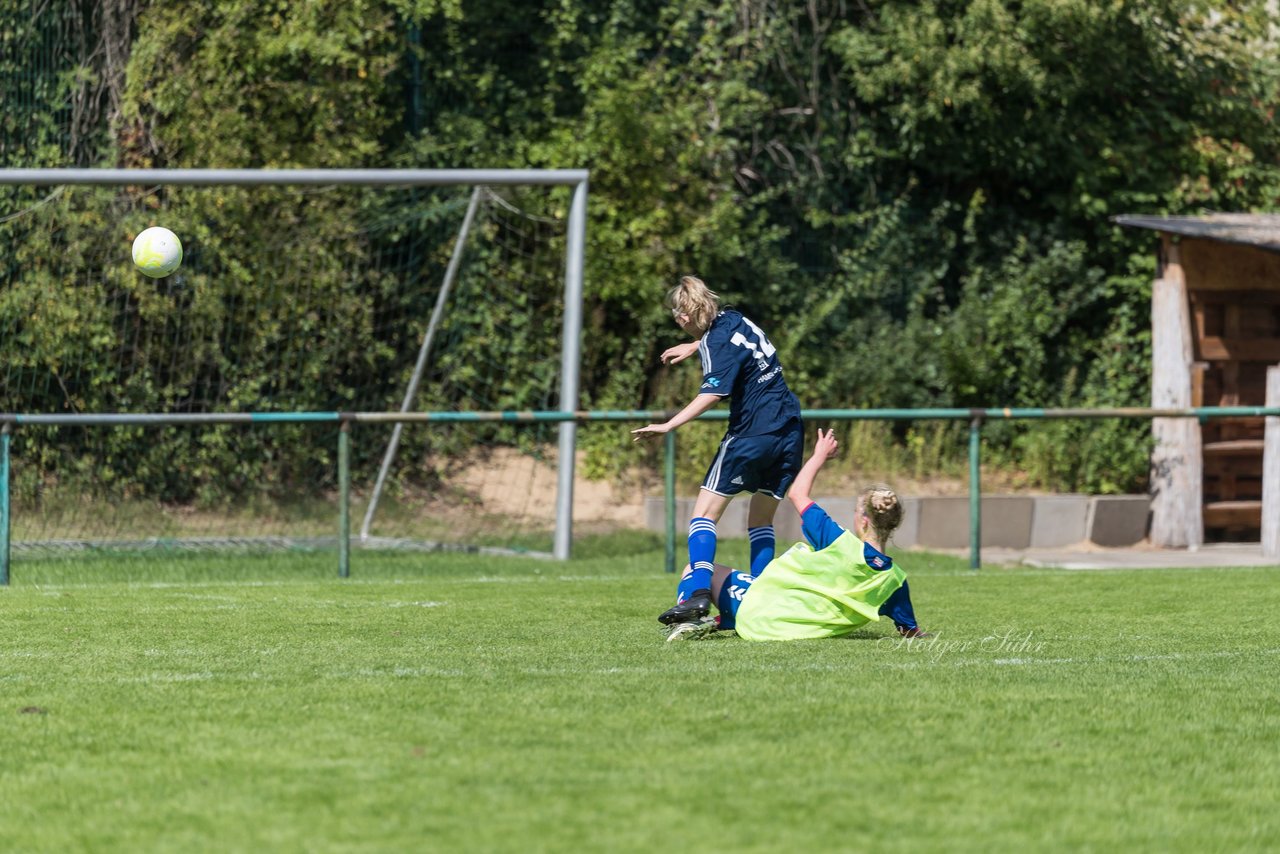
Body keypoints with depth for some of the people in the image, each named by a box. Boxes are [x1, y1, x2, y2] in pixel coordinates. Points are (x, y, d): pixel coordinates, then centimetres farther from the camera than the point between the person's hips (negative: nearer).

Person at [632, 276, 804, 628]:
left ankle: (698, 594, -24)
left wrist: (668, 426, -32)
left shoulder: (718, 342, -13)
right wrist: (694, 346, 48)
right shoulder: (732, 319, 11)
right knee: (761, 519, 18)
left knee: (705, 511, -8)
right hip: (789, 432, 8)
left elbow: (712, 394, -28)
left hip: (752, 434, -8)